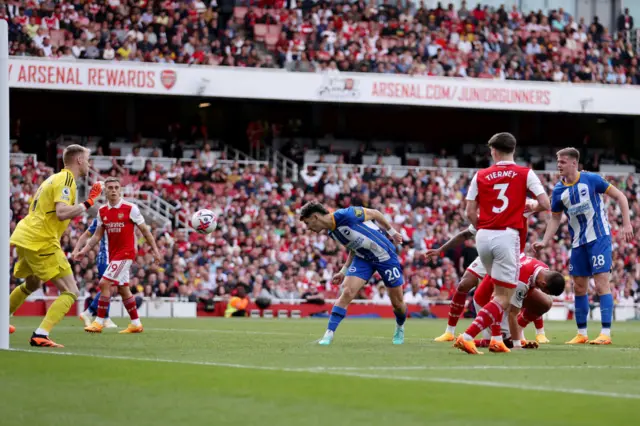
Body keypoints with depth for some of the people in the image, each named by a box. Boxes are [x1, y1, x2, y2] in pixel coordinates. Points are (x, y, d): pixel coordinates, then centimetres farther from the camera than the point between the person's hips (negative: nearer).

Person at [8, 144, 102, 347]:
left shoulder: (55, 178, 19)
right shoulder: (66, 180, -10)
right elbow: (62, 213, -24)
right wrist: (88, 203, -17)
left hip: (25, 238, 10)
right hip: (42, 242, -10)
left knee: (31, 284, 35)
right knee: (71, 292, -10)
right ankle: (40, 335, -22)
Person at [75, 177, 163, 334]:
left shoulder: (130, 208, -10)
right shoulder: (102, 211, 5)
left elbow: (145, 231, -3)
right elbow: (97, 235, 11)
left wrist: (155, 249, -5)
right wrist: (85, 250, 0)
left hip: (126, 252, -6)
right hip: (113, 254, 6)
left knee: (104, 283, -15)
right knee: (123, 289, 11)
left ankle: (99, 322, -10)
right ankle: (136, 324, 21)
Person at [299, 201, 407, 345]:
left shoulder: (345, 215, -26)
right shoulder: (332, 232, -1)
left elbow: (374, 213, -13)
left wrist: (392, 232, -5)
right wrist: (343, 272, 8)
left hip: (385, 255, -5)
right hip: (362, 258, 5)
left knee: (397, 303, 4)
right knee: (347, 292, -15)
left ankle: (400, 328, 34)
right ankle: (329, 333, -14)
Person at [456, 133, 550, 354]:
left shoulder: (480, 176, 8)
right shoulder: (525, 174, 2)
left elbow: (470, 213, 3)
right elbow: (545, 204, -4)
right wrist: (530, 208, 17)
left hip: (483, 236, 4)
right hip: (507, 236, -4)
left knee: (500, 290, 25)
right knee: (504, 298, -2)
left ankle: (496, 338, 18)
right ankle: (467, 336, -17)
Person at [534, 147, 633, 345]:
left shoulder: (591, 180, -10)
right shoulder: (559, 190, 3)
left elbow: (619, 196, -3)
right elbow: (555, 219, 13)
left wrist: (626, 224, -10)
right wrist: (544, 242, 0)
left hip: (599, 238, -5)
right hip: (578, 243, 5)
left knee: (601, 284, -11)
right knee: (579, 288, 6)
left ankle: (606, 333, -11)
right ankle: (581, 334, 15)